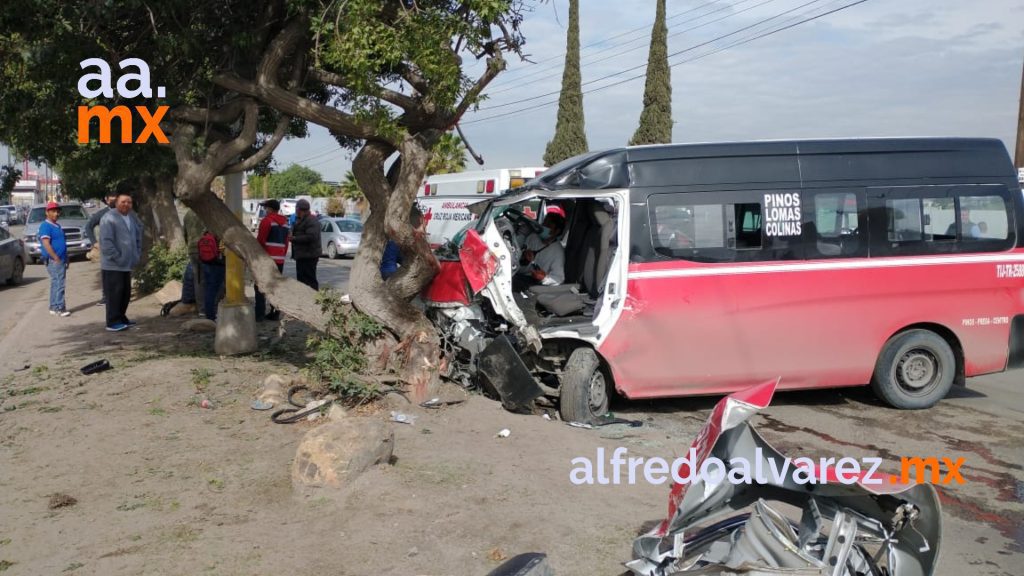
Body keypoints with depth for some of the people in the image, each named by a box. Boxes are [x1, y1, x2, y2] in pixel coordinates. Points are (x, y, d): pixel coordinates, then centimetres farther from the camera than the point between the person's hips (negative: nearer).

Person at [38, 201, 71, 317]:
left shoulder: (57, 225, 18)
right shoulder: (45, 226, -11)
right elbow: (46, 244, -20)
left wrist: (65, 259, 19)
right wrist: (56, 258, -21)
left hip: (61, 259, 9)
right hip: (54, 260, -9)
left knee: (56, 284, 12)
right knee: (59, 284, -10)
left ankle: (54, 307, 18)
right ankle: (59, 308, -10)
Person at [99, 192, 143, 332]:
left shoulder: (132, 217, 13)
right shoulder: (109, 218, -13)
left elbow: (138, 236, 23)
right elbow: (106, 242, -19)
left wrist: (138, 254, 12)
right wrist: (117, 258, -19)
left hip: (127, 264, 8)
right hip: (112, 265, -8)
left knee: (126, 293, 13)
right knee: (114, 294, -6)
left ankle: (121, 318, 25)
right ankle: (113, 322, 0)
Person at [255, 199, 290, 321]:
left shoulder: (267, 220, -7)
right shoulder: (284, 222, 15)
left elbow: (260, 240, -11)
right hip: (280, 259, 7)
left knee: (260, 286, -2)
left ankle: (259, 314, -6)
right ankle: (275, 313, 9)